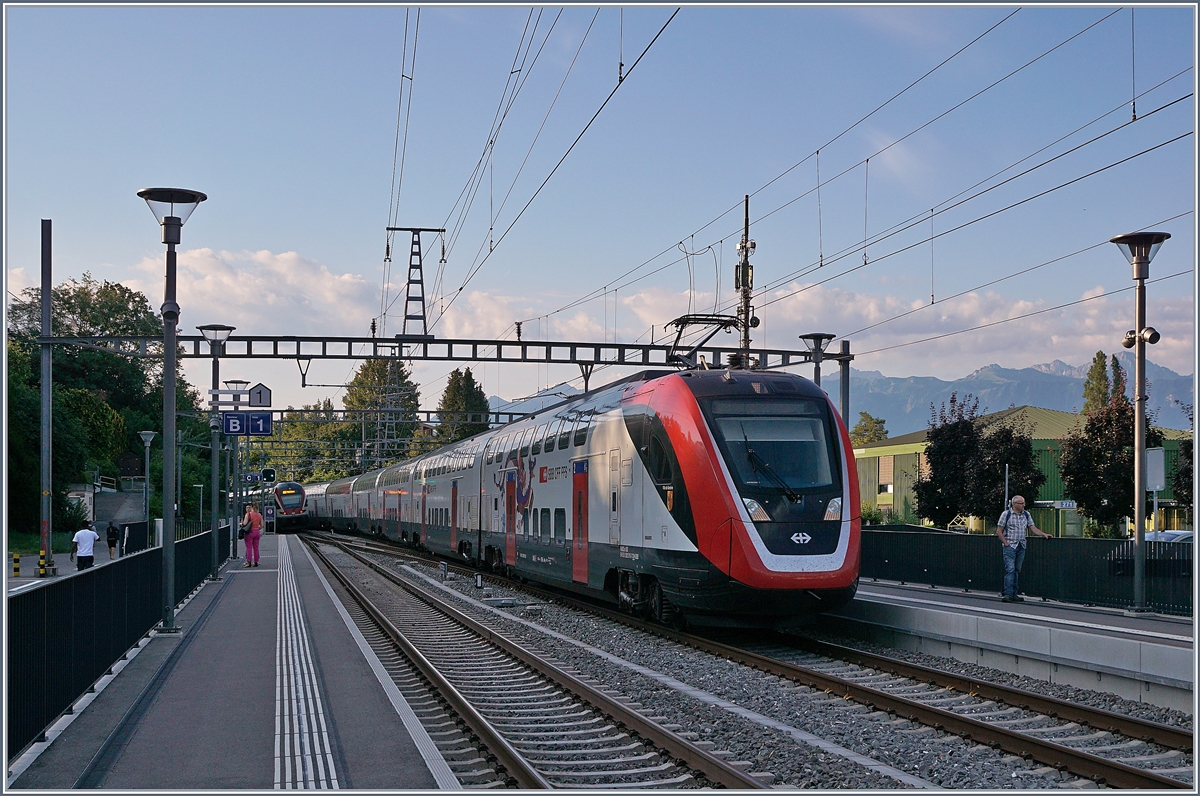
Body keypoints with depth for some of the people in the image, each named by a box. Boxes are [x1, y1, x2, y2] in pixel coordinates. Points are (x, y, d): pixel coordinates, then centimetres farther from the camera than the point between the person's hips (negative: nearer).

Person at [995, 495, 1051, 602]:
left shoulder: (1026, 514, 12)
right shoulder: (1006, 514, -3)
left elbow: (1033, 527, 10)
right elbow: (999, 531, -2)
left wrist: (1043, 534, -6)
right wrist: (1006, 543, -9)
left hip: (1021, 546, 5)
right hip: (1010, 546, -5)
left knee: (1017, 570, 7)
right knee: (1010, 569, -13)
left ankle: (1014, 594, 11)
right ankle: (1008, 594, -14)